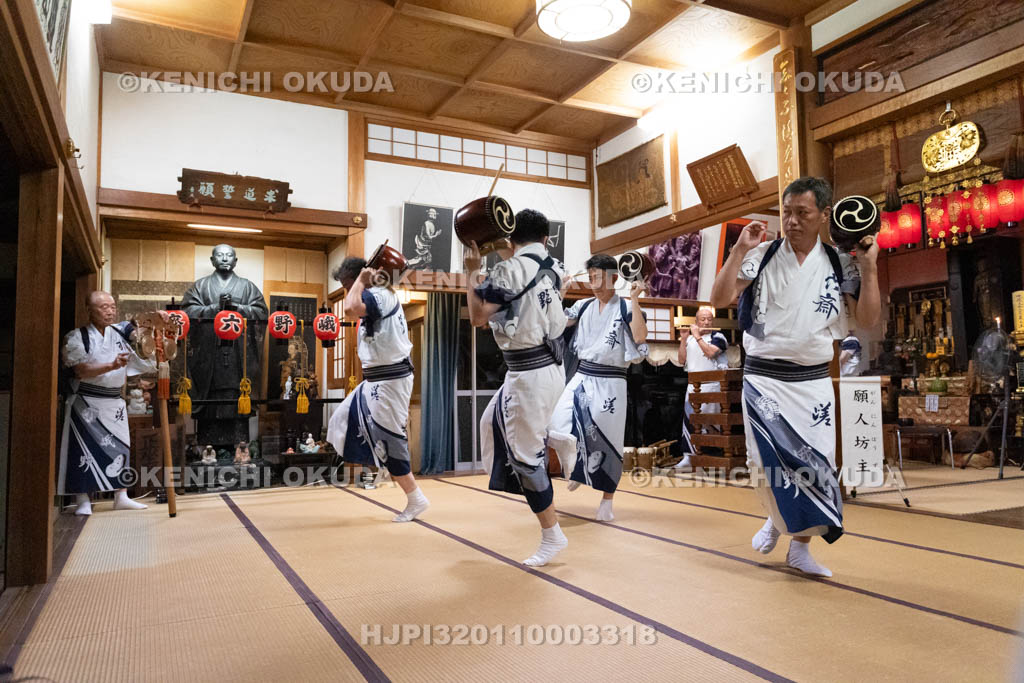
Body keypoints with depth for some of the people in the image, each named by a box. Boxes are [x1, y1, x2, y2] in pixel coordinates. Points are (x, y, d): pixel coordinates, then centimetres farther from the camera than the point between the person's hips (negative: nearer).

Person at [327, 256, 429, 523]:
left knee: (388, 439, -3)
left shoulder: (376, 296, -18)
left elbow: (351, 309, -36)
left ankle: (415, 499, 11)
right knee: (347, 420, 17)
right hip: (377, 380, 11)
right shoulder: (385, 295, 13)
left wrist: (361, 280, -21)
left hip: (389, 379, -11)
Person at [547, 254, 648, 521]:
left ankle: (607, 501, 20)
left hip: (610, 383, -3)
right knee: (560, 429, -11)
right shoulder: (584, 306, 8)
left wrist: (634, 299, -19)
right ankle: (578, 469, 21)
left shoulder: (626, 308, -4)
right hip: (582, 378, 4)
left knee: (605, 440, 2)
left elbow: (640, 336, -21)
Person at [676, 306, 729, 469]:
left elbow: (711, 352, -18)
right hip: (693, 385, 5)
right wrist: (683, 339, 0)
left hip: (711, 384, -5)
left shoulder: (718, 337, 1)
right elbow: (682, 361, 9)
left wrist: (697, 336, -10)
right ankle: (688, 457, 2)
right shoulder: (690, 339, 15)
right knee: (688, 419, -2)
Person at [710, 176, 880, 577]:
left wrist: (868, 267, -6)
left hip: (813, 381, 3)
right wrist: (740, 249, -17)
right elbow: (719, 299, -11)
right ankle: (777, 517, 22)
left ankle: (801, 547, 23)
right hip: (764, 377, -2)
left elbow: (866, 321, 2)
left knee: (816, 465, 4)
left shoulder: (838, 265, 4)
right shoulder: (762, 255, -2)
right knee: (773, 461, -11)